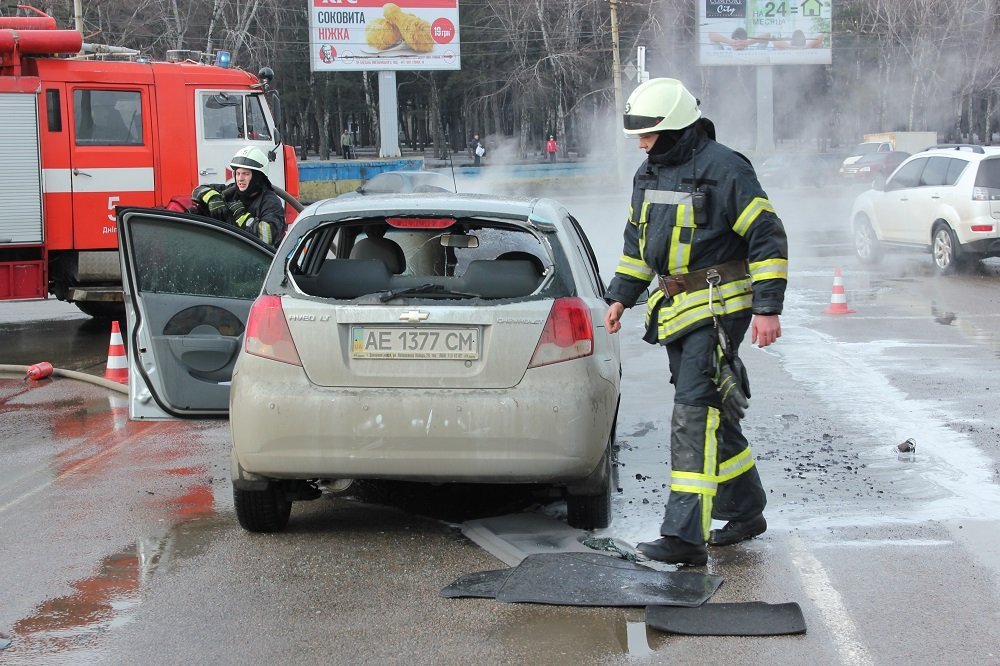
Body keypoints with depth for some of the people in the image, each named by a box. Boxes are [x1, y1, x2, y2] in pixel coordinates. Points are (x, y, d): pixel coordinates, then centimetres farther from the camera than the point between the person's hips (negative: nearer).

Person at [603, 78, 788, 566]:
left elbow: (768, 238, -12)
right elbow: (638, 239, 24)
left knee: (695, 413, -15)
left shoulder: (724, 170, -13)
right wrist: (621, 297, 19)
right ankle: (745, 510, 29)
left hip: (717, 307, -8)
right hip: (675, 307, 8)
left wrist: (767, 307, -16)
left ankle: (686, 535, -18)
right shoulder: (649, 174, 12)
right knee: (713, 414, 15)